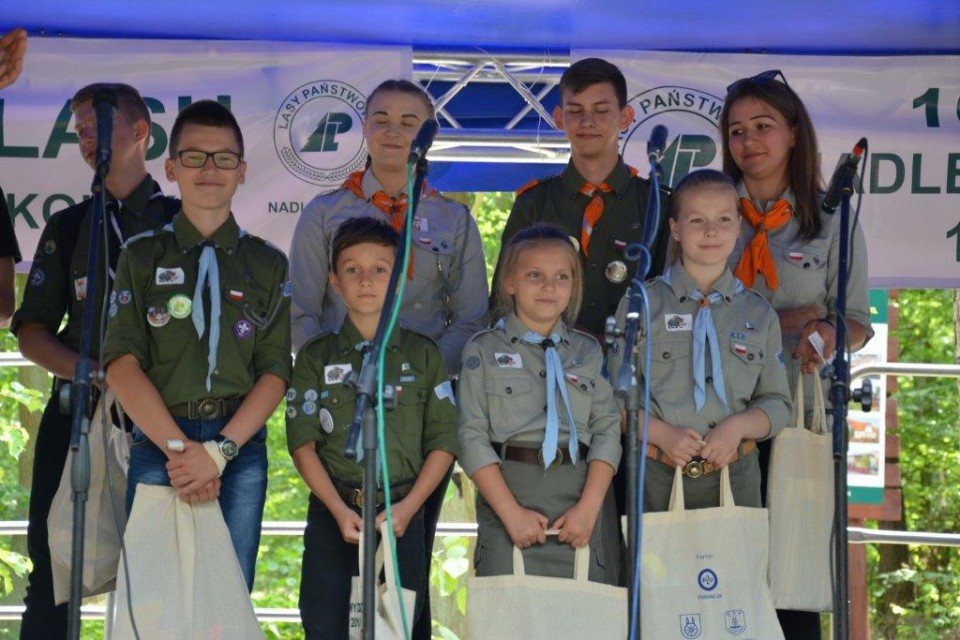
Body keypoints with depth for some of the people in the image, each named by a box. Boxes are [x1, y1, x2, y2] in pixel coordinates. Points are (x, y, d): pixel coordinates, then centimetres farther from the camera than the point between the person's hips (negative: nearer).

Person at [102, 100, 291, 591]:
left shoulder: (268, 264, 11)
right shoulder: (141, 256, 9)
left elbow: (275, 372, 3)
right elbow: (121, 363, -2)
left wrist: (219, 450, -12)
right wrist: (179, 448, -13)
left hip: (241, 448, 1)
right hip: (157, 444, -1)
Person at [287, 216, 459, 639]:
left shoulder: (423, 355, 7)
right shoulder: (316, 357, 7)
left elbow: (443, 440, 2)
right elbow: (303, 442, -1)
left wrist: (408, 507, -11)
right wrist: (339, 510, -13)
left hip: (402, 514, 0)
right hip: (332, 513, 0)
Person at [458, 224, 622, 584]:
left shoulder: (588, 351, 12)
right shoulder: (484, 351, 4)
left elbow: (607, 430, 5)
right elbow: (473, 436, -3)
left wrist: (589, 507, -8)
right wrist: (512, 512, -12)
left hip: (578, 504, 2)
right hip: (507, 492, -2)